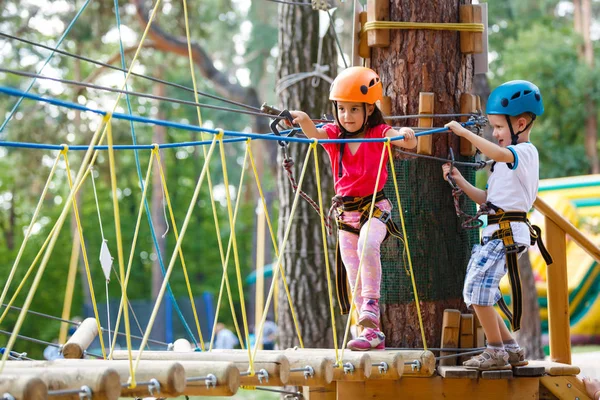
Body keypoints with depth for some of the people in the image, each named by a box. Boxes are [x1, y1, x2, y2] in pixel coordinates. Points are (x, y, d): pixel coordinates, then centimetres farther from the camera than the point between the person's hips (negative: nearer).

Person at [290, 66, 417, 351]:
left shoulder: (379, 134, -5)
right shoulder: (334, 134, 1)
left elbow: (407, 142, -21)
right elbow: (313, 133, -19)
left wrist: (407, 135, -45)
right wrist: (302, 120, -41)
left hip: (375, 207, -4)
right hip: (345, 209, 4)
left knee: (367, 245, -34)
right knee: (353, 274, 5)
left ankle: (371, 305, -22)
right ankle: (373, 332, 14)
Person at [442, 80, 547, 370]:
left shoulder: (526, 152, -8)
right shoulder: (510, 159, 23)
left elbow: (498, 154, -32)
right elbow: (487, 199, 22)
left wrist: (463, 132, -26)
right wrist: (460, 182, 10)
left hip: (507, 232, -10)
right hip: (495, 233, 10)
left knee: (478, 288, -14)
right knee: (476, 292, 11)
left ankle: (496, 352, -5)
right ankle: (512, 349, 17)